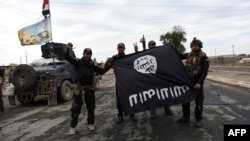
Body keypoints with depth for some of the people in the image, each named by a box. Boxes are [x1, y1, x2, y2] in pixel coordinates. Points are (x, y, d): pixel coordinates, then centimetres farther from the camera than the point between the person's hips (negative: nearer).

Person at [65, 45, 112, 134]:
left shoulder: (92, 65, 9)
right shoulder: (78, 62, 0)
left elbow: (101, 71, 11)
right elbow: (68, 58, -12)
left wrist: (108, 65, 1)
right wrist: (68, 50, -29)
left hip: (90, 88, 4)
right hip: (79, 88, -3)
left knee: (91, 107, 13)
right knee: (76, 108, 1)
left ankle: (91, 123, 30)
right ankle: (73, 126, 14)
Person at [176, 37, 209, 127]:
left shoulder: (203, 57, -10)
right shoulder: (189, 55, 5)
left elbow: (204, 72, -17)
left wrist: (199, 83, -26)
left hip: (197, 82, -5)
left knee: (198, 101, 3)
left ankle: (198, 120, 17)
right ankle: (186, 117, 25)